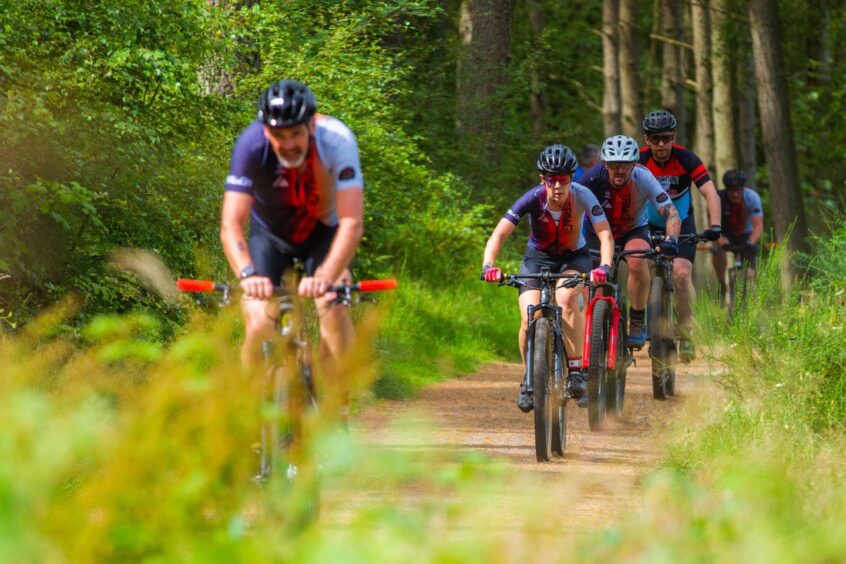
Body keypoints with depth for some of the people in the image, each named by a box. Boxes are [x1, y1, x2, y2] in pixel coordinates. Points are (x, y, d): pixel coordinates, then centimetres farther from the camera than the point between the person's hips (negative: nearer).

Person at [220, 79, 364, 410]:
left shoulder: (337, 140, -32)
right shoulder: (251, 145, -31)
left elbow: (352, 223, -38)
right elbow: (231, 225, -36)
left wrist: (326, 276, -53)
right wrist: (247, 274, -54)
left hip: (323, 232, -1)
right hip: (270, 234, 1)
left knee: (332, 305, -28)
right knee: (258, 326, -19)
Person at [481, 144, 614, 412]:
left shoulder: (582, 196, -26)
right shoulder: (533, 198, -25)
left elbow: (605, 235, -32)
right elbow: (499, 234, -28)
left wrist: (604, 266, -51)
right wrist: (488, 265, -45)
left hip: (573, 257, -1)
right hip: (538, 257, 1)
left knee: (566, 298, -33)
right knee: (529, 320, -17)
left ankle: (576, 371, -23)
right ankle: (529, 378, 10)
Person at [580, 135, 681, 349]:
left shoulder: (643, 178, -26)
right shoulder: (593, 178, -27)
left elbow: (671, 214, -31)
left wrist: (671, 240, -50)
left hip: (634, 231, -1)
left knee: (638, 261, -34)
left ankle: (638, 321, -17)